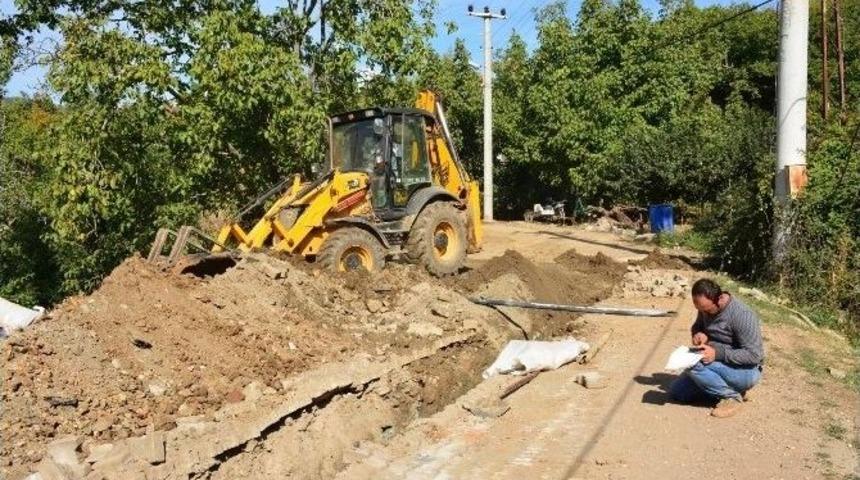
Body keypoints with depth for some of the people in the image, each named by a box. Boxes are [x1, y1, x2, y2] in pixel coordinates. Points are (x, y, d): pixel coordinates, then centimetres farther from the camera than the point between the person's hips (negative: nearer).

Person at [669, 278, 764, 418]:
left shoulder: (743, 316, -27)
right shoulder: (706, 308, -4)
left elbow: (754, 355, -26)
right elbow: (696, 327, 14)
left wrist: (718, 353, -34)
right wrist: (698, 333, -10)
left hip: (746, 371, -8)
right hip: (719, 366, 8)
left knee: (694, 365, -30)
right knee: (676, 391, 2)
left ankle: (732, 396, -11)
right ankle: (725, 386, 11)